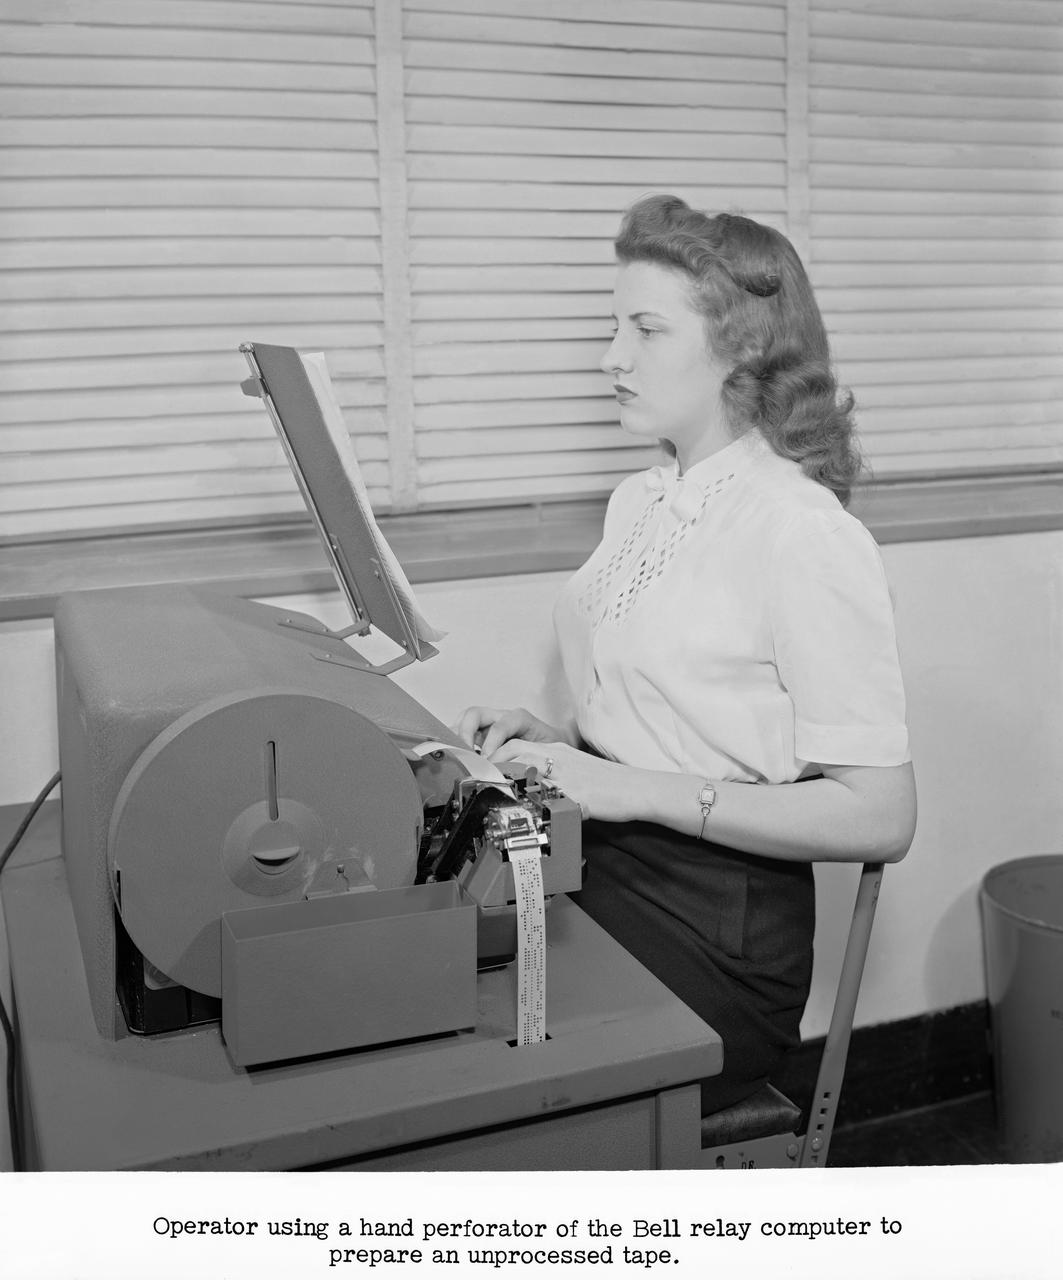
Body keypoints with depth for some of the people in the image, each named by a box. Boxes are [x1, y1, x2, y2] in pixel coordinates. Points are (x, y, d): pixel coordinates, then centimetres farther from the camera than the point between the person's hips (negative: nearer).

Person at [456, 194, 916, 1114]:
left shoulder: (803, 532, -15)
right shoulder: (640, 501, 11)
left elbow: (880, 818, -17)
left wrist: (642, 791, -22)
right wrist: (553, 741, 1)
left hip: (714, 932, -7)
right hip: (597, 869, 7)